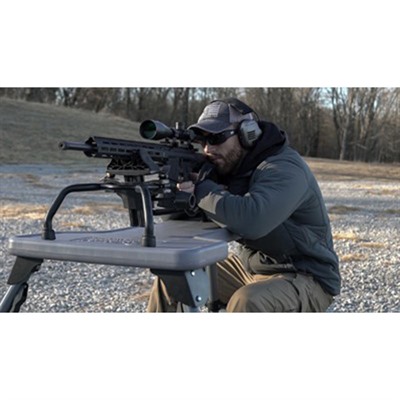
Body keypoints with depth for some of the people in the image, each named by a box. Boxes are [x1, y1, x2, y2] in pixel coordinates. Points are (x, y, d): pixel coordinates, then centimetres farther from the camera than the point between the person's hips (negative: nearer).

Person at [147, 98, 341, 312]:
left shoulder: (284, 169, -24)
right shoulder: (228, 164, 1)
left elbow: (250, 221, -41)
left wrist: (200, 190, -28)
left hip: (303, 278, -8)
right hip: (248, 265, 8)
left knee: (246, 303, -36)